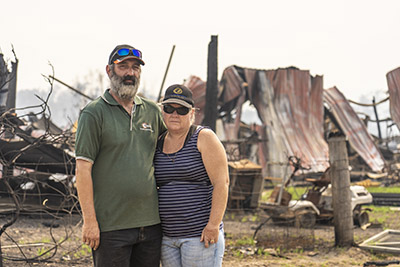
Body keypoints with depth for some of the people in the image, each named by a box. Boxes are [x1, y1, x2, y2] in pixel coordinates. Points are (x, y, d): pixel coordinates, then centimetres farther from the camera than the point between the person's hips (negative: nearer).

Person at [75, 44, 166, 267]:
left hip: (151, 223, 5)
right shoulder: (94, 113, -4)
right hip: (111, 226, -5)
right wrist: (89, 220, -13)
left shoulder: (153, 112, 11)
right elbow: (83, 168, -8)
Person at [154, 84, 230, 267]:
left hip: (200, 234, -6)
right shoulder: (159, 143, 10)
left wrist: (213, 225, -18)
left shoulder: (204, 138, -6)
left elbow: (222, 182, -13)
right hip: (167, 237, 6)